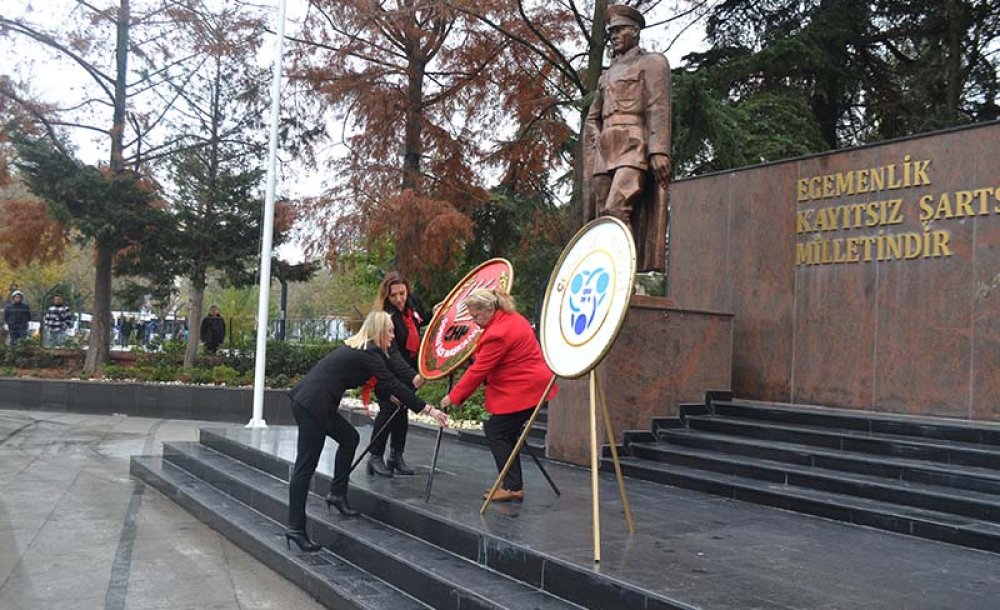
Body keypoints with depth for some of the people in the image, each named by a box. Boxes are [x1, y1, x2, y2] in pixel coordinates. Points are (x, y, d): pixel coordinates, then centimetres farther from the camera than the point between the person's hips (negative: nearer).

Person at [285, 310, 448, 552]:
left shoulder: (360, 348, 16)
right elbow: (393, 386, -13)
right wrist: (428, 410, -10)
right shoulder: (368, 354, -11)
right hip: (311, 406, -10)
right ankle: (295, 529, -1)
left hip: (310, 402, 10)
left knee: (349, 437, 19)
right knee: (306, 466, -6)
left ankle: (337, 494, 22)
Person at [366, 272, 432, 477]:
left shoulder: (413, 301, -8)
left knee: (402, 410, 10)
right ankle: (375, 457, 2)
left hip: (410, 367, 6)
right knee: (389, 409, -11)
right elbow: (392, 352, -35)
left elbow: (422, 319, 16)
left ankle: (396, 456, 19)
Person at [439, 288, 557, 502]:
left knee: (496, 434, -3)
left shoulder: (498, 333, -22)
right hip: (528, 386, 11)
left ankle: (512, 487, 1)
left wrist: (453, 397, -10)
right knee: (506, 434, 14)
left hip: (521, 391, -11)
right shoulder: (511, 317, 9)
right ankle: (513, 485, 19)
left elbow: (478, 370, -19)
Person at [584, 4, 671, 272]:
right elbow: (592, 119, 27)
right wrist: (596, 147, 7)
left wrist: (659, 150, -18)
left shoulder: (653, 62, 8)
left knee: (616, 209, -25)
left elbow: (659, 108, -5)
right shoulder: (607, 75, 27)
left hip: (635, 149, -7)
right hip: (605, 154, 7)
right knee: (600, 216, 0)